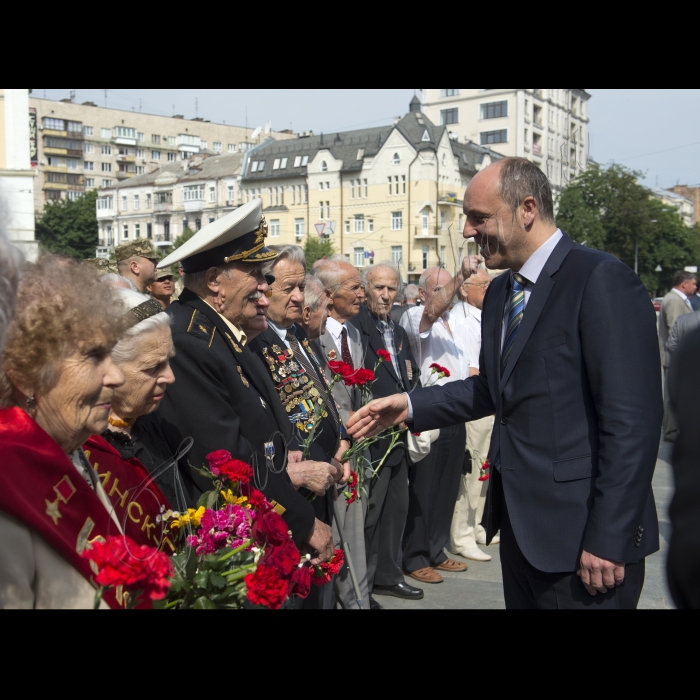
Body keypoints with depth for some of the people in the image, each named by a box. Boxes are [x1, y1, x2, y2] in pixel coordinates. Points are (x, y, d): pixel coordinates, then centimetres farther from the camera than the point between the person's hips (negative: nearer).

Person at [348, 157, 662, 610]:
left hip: (579, 531, -8)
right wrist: (410, 406, 6)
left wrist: (608, 538, -19)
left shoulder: (601, 280, -16)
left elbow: (632, 420, -20)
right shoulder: (500, 291, 10)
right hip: (519, 521, 8)